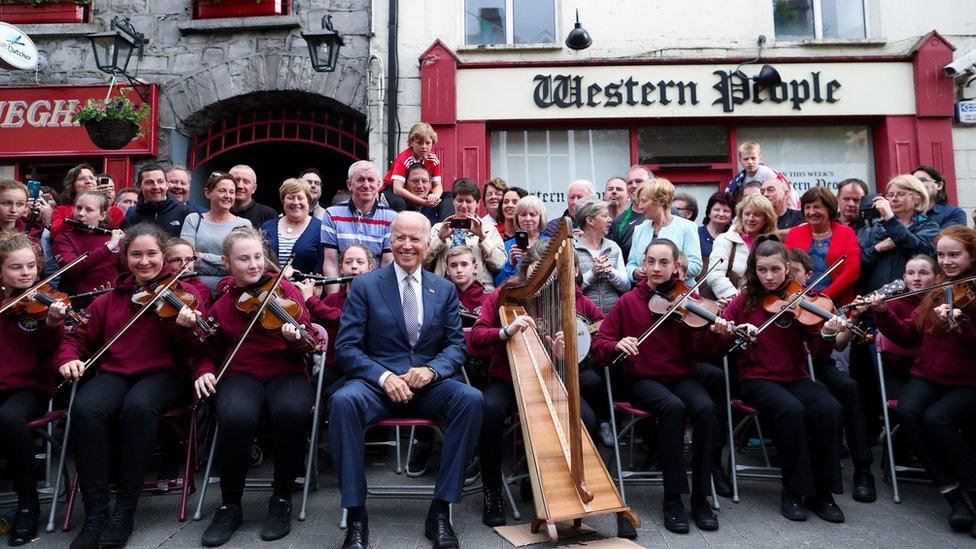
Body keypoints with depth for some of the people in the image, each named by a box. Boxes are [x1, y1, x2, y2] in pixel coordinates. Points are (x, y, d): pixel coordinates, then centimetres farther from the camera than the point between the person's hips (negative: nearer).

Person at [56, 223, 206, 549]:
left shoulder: (184, 292, 5)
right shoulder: (110, 298, 17)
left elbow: (192, 351, -4)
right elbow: (80, 337, 21)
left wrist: (186, 328, -26)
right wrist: (68, 358, -1)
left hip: (165, 373, -3)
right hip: (114, 373, 3)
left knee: (139, 405, -37)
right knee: (85, 408, -30)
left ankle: (124, 511, -23)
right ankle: (95, 511, -19)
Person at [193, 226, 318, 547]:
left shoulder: (285, 289, 4)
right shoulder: (221, 303, 11)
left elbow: (308, 346, -1)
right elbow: (211, 353, 22)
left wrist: (296, 338, -24)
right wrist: (204, 372, 0)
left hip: (287, 373, -1)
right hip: (241, 375, 1)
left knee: (291, 411, -37)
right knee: (236, 416, -35)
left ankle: (282, 499, -12)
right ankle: (230, 505, -11)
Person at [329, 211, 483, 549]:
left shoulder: (445, 290, 11)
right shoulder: (365, 286, 4)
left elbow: (456, 345, 8)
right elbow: (346, 349, -2)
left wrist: (432, 369, -14)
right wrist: (384, 376, -19)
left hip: (429, 383, 2)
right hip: (377, 382, -2)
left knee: (471, 399, -28)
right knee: (343, 401, -34)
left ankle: (440, 511, -17)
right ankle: (356, 516, -21)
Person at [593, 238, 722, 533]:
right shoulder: (628, 302, 3)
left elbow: (696, 348, -6)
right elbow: (598, 344, 0)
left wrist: (713, 332, -27)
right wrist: (617, 345, -22)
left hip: (682, 376, 2)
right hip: (643, 379, -1)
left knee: (706, 408, -30)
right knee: (673, 407, -34)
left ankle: (700, 497, -14)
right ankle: (673, 499, -21)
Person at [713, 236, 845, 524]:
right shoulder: (743, 302, 2)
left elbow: (818, 351, -3)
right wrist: (726, 332, -26)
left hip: (796, 378, 2)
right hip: (756, 379, -2)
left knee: (831, 410, -26)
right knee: (792, 410, -32)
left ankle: (822, 492, -10)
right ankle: (794, 491, -15)